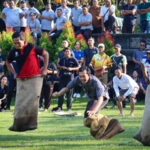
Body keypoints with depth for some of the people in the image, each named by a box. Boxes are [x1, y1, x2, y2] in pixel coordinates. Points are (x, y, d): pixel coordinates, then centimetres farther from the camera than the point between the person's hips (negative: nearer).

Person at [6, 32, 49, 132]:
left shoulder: (32, 48, -7)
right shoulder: (14, 52, 4)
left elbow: (45, 54, 5)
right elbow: (8, 62, 24)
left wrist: (45, 69, 3)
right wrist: (14, 73, 14)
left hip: (35, 78, -3)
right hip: (21, 80, 3)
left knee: (32, 101, -6)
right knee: (20, 102, 0)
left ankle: (31, 123, 0)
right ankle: (18, 125, 3)